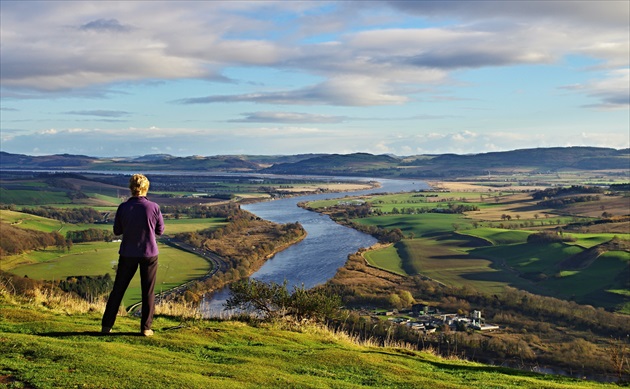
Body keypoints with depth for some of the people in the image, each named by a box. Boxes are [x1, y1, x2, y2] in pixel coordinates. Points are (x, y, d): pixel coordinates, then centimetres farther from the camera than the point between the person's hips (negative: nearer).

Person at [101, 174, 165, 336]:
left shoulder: (123, 207, -9)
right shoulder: (154, 207, -12)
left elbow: (117, 231, 1)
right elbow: (160, 230, 0)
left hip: (128, 254, 1)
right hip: (149, 254, -1)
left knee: (118, 289, 12)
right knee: (148, 292, 9)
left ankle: (107, 325, 16)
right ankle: (146, 328, 11)